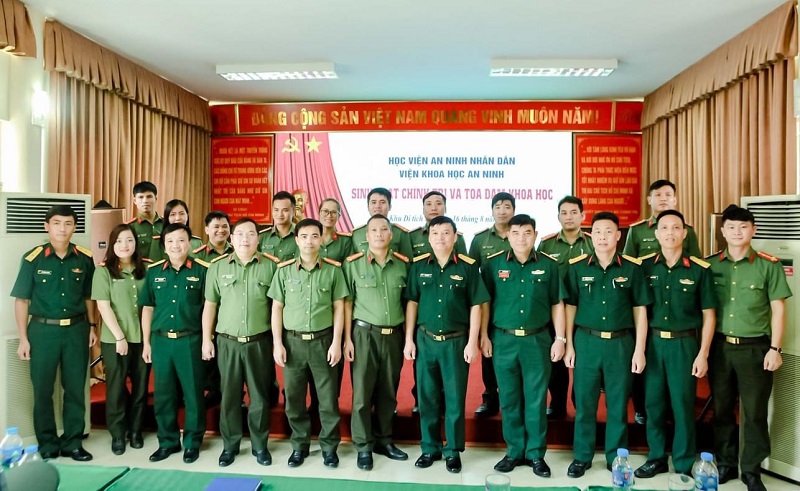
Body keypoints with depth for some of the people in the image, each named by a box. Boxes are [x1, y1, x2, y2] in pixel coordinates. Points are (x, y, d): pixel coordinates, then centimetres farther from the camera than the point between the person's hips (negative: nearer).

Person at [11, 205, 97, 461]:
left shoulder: (85, 258, 0)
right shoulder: (33, 258, -6)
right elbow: (22, 300, -2)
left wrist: (92, 326, 6)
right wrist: (23, 338, -5)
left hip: (76, 329, 2)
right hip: (43, 329, -1)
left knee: (76, 389, 8)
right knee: (43, 390, 8)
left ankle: (72, 442, 22)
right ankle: (48, 444, 24)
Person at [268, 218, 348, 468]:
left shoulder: (333, 269, -1)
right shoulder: (284, 270, 2)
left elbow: (339, 308, 0)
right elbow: (277, 308, 4)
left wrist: (336, 342, -5)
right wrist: (277, 343, -2)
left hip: (323, 340, -1)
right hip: (292, 341, 1)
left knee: (328, 398, 6)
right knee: (294, 398, 10)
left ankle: (329, 446, 22)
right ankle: (299, 445, 27)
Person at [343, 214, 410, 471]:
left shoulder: (403, 264, 3)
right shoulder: (354, 264, -3)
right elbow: (347, 303, -1)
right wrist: (348, 338, -5)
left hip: (394, 334, 3)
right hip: (365, 333, -2)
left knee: (388, 391, 12)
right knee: (362, 391, 4)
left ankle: (383, 440, 28)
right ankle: (363, 446, 18)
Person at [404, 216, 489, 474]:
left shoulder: (468, 267, -4)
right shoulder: (418, 266, 2)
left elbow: (475, 306, -2)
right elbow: (412, 303, 6)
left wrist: (472, 342, -6)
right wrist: (409, 339, 3)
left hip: (456, 341, -2)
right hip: (425, 339, 2)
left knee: (455, 398, 8)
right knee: (427, 397, 11)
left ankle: (453, 451, 24)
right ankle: (430, 448, 27)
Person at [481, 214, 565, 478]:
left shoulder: (549, 265, 1)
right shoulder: (492, 264, 0)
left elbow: (557, 304, 6)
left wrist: (560, 339, 1)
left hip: (538, 340, 0)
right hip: (504, 340, 0)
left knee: (536, 399, 8)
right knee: (509, 399, 10)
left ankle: (536, 453, 23)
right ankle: (514, 451, 25)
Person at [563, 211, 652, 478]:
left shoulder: (632, 268, -1)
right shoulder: (577, 266, 0)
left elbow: (640, 311, 3)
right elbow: (570, 307, 5)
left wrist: (639, 350, 0)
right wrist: (569, 345, 2)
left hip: (621, 343, 0)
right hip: (586, 341, 0)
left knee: (618, 404, 10)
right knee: (584, 403, 8)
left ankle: (616, 458, 28)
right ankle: (582, 456, 23)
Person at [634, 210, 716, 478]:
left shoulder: (700, 269, -4)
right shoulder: (645, 266, 0)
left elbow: (708, 315, 0)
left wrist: (703, 354, -4)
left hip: (684, 344, -2)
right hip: (652, 342, 2)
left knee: (683, 406, 6)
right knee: (653, 403, 10)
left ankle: (684, 466, 22)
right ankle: (657, 458, 26)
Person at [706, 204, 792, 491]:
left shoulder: (769, 265, -3)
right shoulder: (710, 265, 2)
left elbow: (778, 309, -1)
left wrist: (775, 348, -6)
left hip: (755, 348, -2)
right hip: (719, 347, 2)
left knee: (755, 412, 5)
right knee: (722, 410, 11)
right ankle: (725, 465, 26)